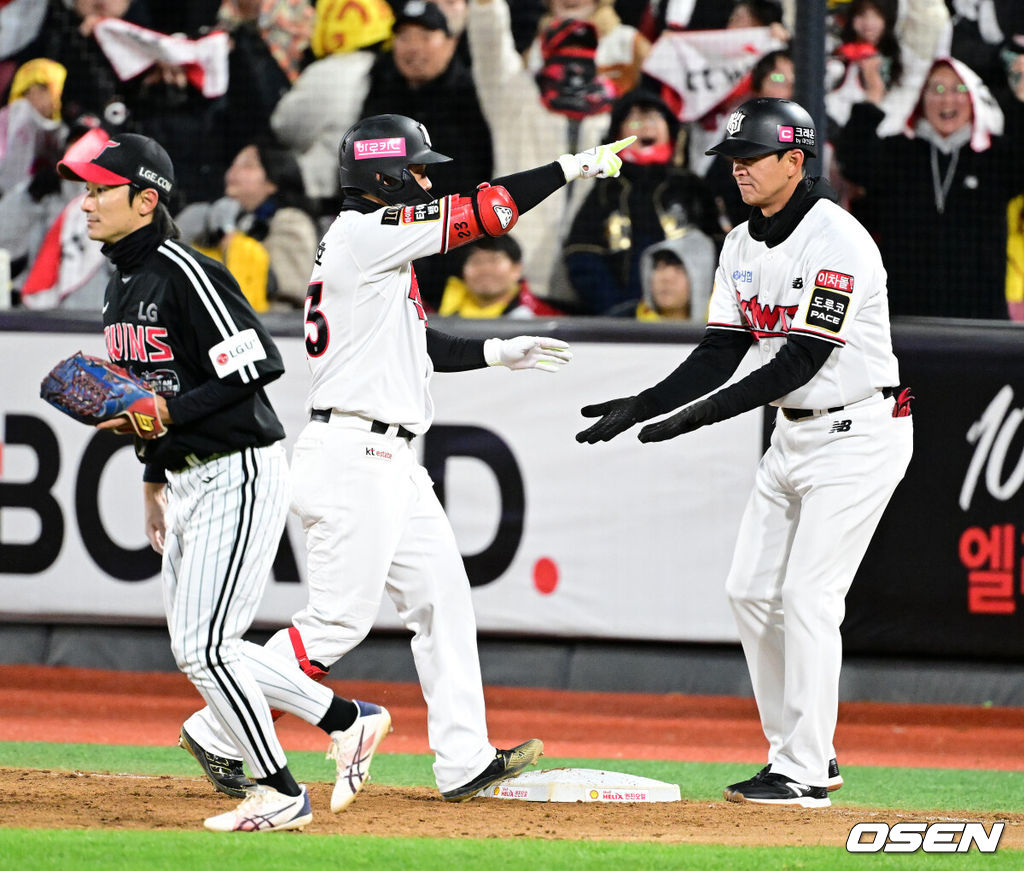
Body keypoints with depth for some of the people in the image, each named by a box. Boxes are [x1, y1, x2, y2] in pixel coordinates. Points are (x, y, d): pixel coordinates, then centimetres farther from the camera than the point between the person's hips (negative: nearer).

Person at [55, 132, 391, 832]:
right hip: (185, 480, 10)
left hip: (240, 477, -10)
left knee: (203, 645, -12)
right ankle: (348, 720, 24)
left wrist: (167, 411, -24)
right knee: (200, 649, 11)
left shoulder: (186, 274, -18)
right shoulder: (122, 284, 11)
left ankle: (281, 793, 0)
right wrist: (153, 476, 21)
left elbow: (258, 369, -22)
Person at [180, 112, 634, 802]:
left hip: (392, 461, 11)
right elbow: (481, 213, -16)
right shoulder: (369, 232, -13)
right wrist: (573, 168, -8)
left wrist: (498, 352, 15)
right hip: (351, 455, -11)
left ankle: (464, 761, 8)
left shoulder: (365, 243, 17)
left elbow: (412, 344, 23)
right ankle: (220, 730, 2)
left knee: (442, 595, 8)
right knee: (340, 618, -8)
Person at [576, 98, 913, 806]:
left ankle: (803, 773, -6)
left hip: (859, 431, -9)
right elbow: (722, 351, 7)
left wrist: (707, 412, -31)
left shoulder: (836, 241, -21)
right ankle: (807, 754, 18)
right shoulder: (743, 245, 7)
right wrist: (643, 405, -7)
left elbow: (803, 360, -26)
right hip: (795, 434, 9)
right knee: (752, 589, 8)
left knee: (808, 597, -12)